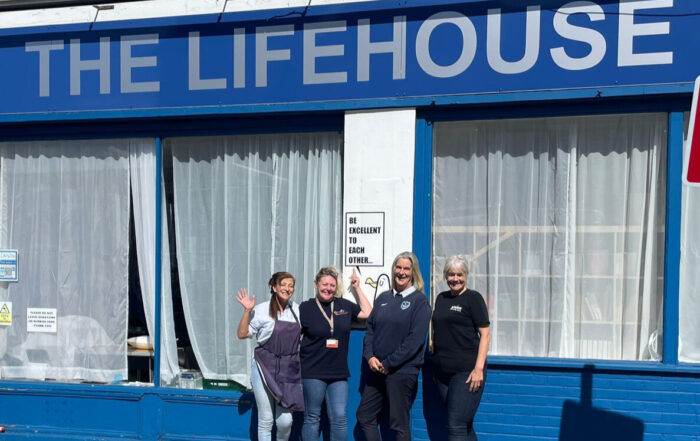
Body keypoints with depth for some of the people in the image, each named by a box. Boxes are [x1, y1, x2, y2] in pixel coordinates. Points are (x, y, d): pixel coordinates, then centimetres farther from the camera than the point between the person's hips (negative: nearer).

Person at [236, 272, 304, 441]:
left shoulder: (297, 310, 8)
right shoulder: (262, 310, -4)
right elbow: (242, 334, -4)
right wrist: (247, 311, -15)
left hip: (289, 370, 3)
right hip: (264, 368, -3)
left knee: (285, 420, -4)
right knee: (266, 420, 3)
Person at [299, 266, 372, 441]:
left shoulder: (344, 306, 10)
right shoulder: (305, 308, 1)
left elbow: (368, 313, 16)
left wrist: (357, 288, 13)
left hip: (339, 374, 3)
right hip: (313, 373, -3)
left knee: (340, 418, 0)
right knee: (312, 418, 5)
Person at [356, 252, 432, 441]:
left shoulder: (419, 301, -5)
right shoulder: (383, 299, 13)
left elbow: (416, 338, -13)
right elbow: (370, 329, 11)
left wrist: (389, 363, -15)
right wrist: (370, 357, -6)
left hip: (403, 371, -6)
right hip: (377, 370, 6)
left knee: (400, 424, 1)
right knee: (364, 416, 8)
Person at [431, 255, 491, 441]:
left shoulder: (473, 298, -3)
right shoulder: (441, 298, 15)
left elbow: (485, 335, -8)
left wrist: (479, 368, -16)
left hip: (466, 372, -6)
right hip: (443, 371, 6)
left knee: (456, 426, -11)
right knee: (465, 425, 13)